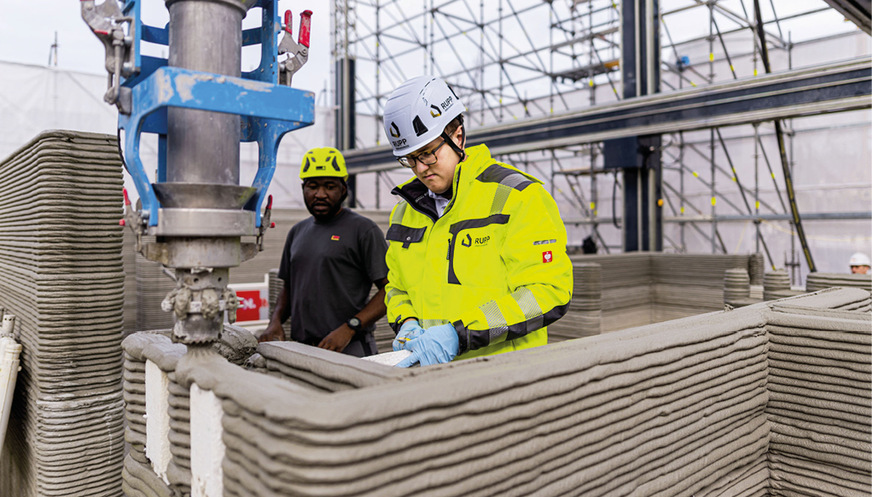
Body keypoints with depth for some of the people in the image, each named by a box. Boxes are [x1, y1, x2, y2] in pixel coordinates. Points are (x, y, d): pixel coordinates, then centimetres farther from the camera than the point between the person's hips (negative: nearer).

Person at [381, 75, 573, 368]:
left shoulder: (517, 198, -5)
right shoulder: (405, 211, 13)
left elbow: (548, 292, -12)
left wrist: (460, 333, -19)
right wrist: (406, 324, 1)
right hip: (430, 367, 4)